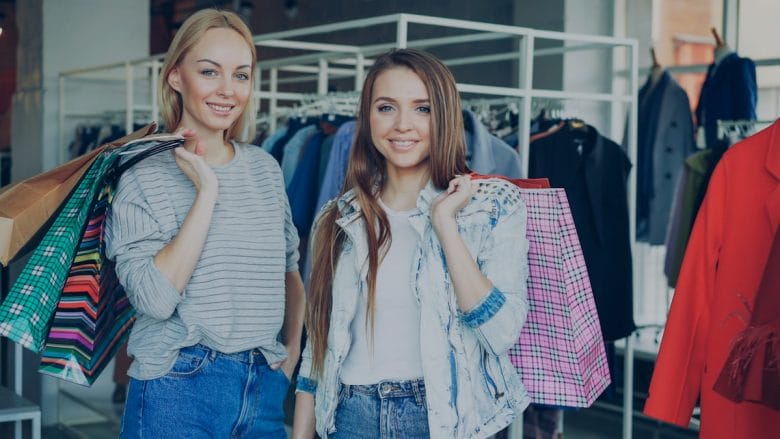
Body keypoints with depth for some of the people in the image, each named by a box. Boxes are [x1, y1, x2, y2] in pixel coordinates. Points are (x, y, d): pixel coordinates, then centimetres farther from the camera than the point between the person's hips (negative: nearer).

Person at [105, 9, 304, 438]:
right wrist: (206, 191, -19)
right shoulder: (143, 179, -7)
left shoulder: (265, 167, 6)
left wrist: (293, 349, 11)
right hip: (179, 391, -4)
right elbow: (154, 298, -20)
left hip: (264, 386, 4)